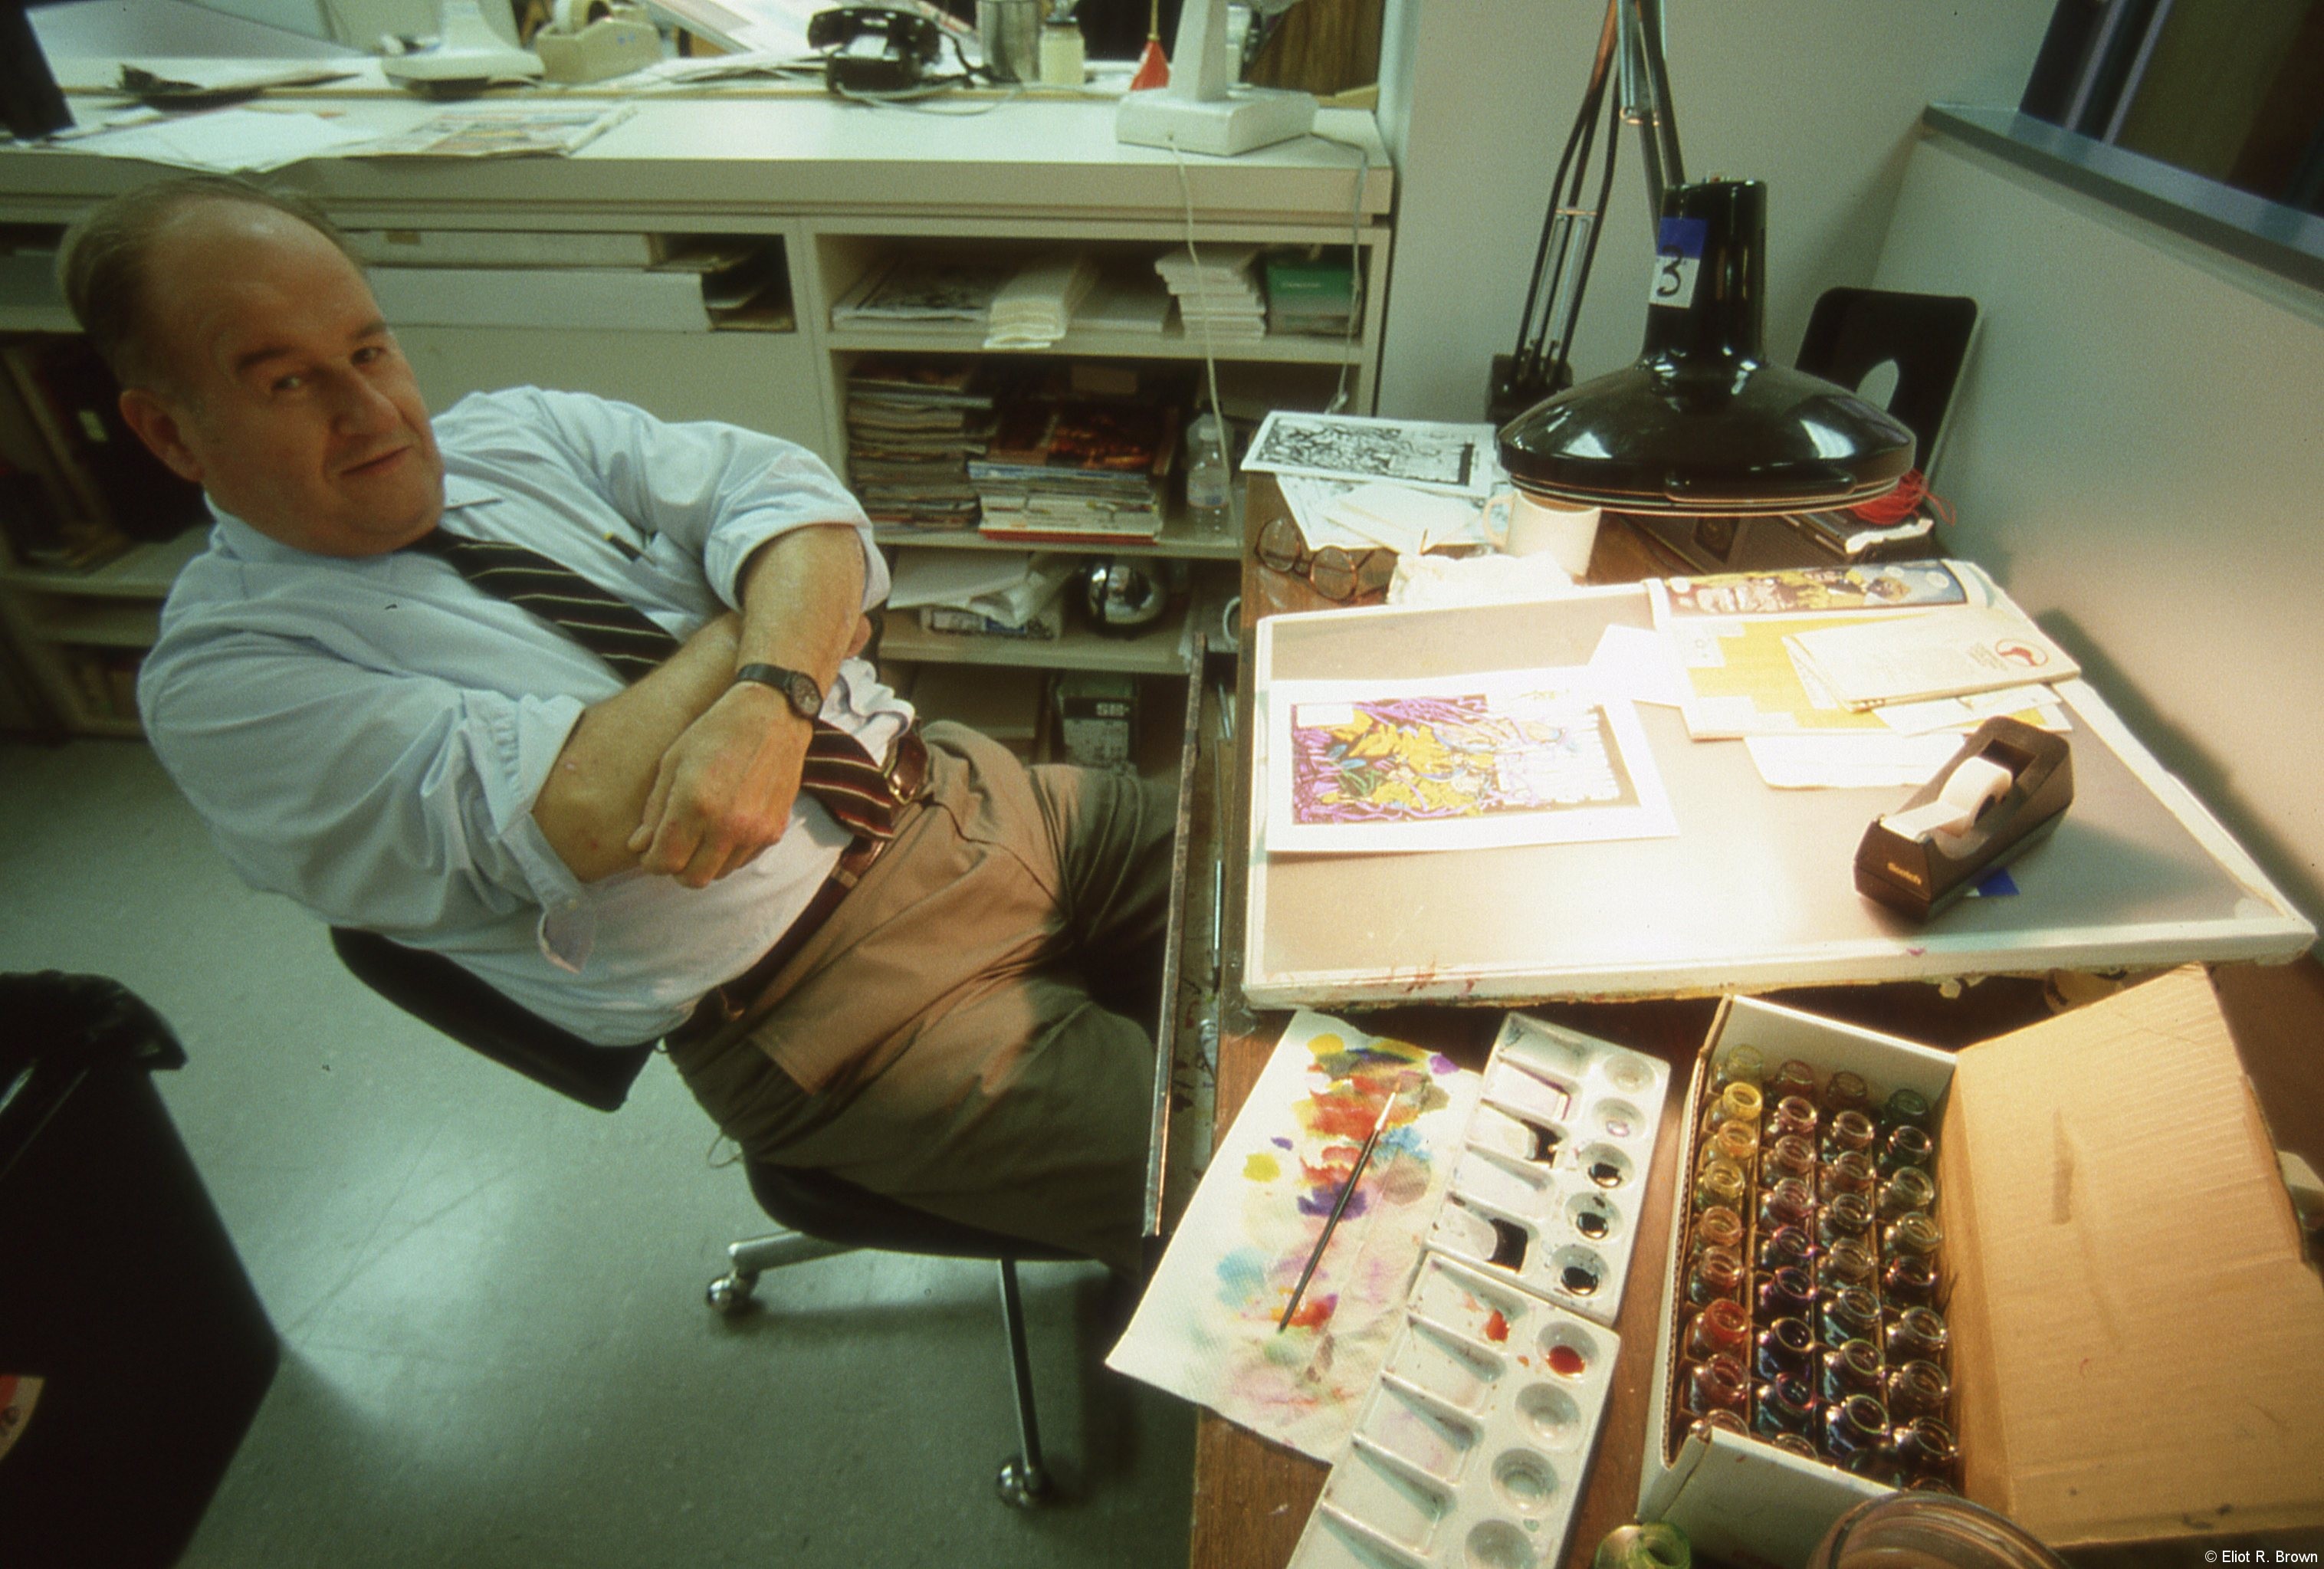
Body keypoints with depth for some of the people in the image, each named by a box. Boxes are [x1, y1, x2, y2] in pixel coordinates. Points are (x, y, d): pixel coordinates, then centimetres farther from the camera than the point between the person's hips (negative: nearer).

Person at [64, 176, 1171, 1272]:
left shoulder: (521, 428, 10)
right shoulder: (219, 681, -5)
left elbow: (790, 500, -3)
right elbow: (569, 818, -20)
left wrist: (775, 694, -23)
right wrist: (756, 605, -10)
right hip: (823, 998, -6)